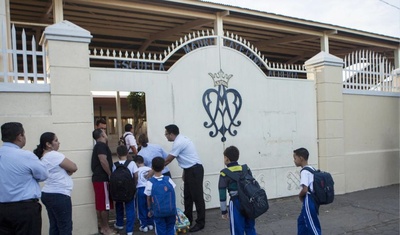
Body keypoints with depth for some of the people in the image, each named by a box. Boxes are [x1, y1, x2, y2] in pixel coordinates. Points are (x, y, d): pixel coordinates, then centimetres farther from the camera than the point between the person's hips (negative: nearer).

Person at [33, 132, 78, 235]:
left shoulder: (43, 157, 13)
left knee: (54, 226, 13)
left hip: (48, 194, 10)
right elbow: (74, 168, -14)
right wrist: (67, 170, 5)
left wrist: (65, 171, -5)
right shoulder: (54, 155, -17)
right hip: (58, 195, -10)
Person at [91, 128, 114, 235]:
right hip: (102, 179, -10)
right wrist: (110, 175, -16)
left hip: (98, 178, 10)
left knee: (100, 204, 13)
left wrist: (108, 174, 21)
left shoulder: (98, 146, 18)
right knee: (105, 204, -3)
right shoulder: (101, 145, -13)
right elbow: (103, 161, -24)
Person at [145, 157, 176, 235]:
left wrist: (150, 210, 12)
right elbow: (173, 195, 2)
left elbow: (148, 198, -2)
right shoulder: (168, 180, -5)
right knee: (170, 228, 15)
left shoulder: (150, 183, -10)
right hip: (171, 210, 2)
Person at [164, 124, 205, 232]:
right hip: (190, 170, 10)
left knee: (197, 197, -2)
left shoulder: (179, 143, -20)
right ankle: (187, 220, 27)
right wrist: (184, 172, 19)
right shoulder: (181, 140, 10)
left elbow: (168, 160, -14)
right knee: (187, 196, 16)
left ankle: (200, 223, 8)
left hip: (195, 170, -10)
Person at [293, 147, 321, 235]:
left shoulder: (304, 172, -20)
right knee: (302, 221, 22)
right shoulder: (312, 169, 9)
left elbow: (305, 190, -27)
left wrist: (300, 196, -6)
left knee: (312, 225, 0)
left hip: (309, 201, -10)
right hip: (313, 199, 10)